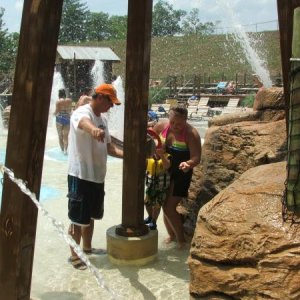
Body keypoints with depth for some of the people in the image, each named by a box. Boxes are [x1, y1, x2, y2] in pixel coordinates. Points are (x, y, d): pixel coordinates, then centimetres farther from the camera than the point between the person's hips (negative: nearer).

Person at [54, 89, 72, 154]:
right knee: (66, 136, 3)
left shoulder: (58, 101, -9)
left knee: (60, 135, 13)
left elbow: (57, 111, -10)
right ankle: (65, 149, -9)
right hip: (67, 119, 2)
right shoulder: (69, 100, -1)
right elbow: (70, 110, 3)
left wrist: (54, 114, 10)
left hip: (60, 118, -2)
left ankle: (62, 149, 18)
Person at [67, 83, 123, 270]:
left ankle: (87, 248, 37)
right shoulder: (82, 112, -16)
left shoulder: (103, 119, 12)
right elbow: (83, 122, -43)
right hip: (81, 176, -9)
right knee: (78, 218, 2)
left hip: (97, 175, 9)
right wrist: (93, 129, -67)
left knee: (90, 216, 21)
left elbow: (109, 147, 16)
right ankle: (74, 255, 16)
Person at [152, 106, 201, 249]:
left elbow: (196, 157, -23)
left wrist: (188, 164, -43)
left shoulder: (191, 134, -20)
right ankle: (171, 235, 32)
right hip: (164, 172, 5)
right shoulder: (162, 125, -7)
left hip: (180, 174, -5)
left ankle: (181, 239, 10)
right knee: (165, 206, 12)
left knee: (169, 208, -9)